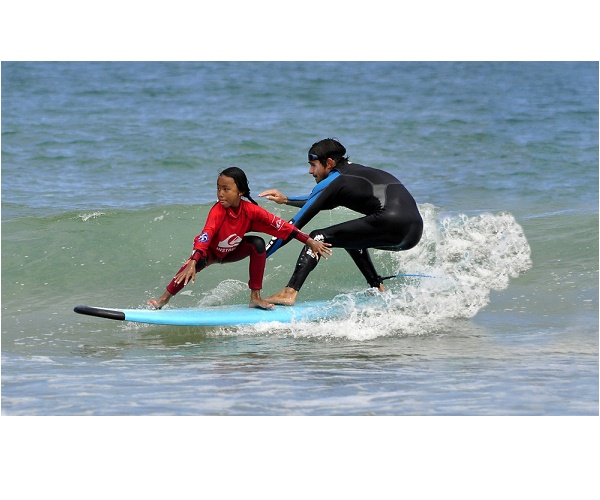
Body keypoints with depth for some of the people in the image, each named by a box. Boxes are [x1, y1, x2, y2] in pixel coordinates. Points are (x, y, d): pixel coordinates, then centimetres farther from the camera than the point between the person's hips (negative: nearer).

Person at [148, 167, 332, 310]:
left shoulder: (251, 211, -24)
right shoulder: (218, 211, -34)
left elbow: (280, 225, -21)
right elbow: (206, 235, -47)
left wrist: (310, 242, -22)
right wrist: (192, 263, -61)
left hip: (231, 251, 3)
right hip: (210, 251, -3)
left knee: (257, 243, -22)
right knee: (197, 262, -34)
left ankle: (255, 297, -14)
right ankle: (164, 298, -17)